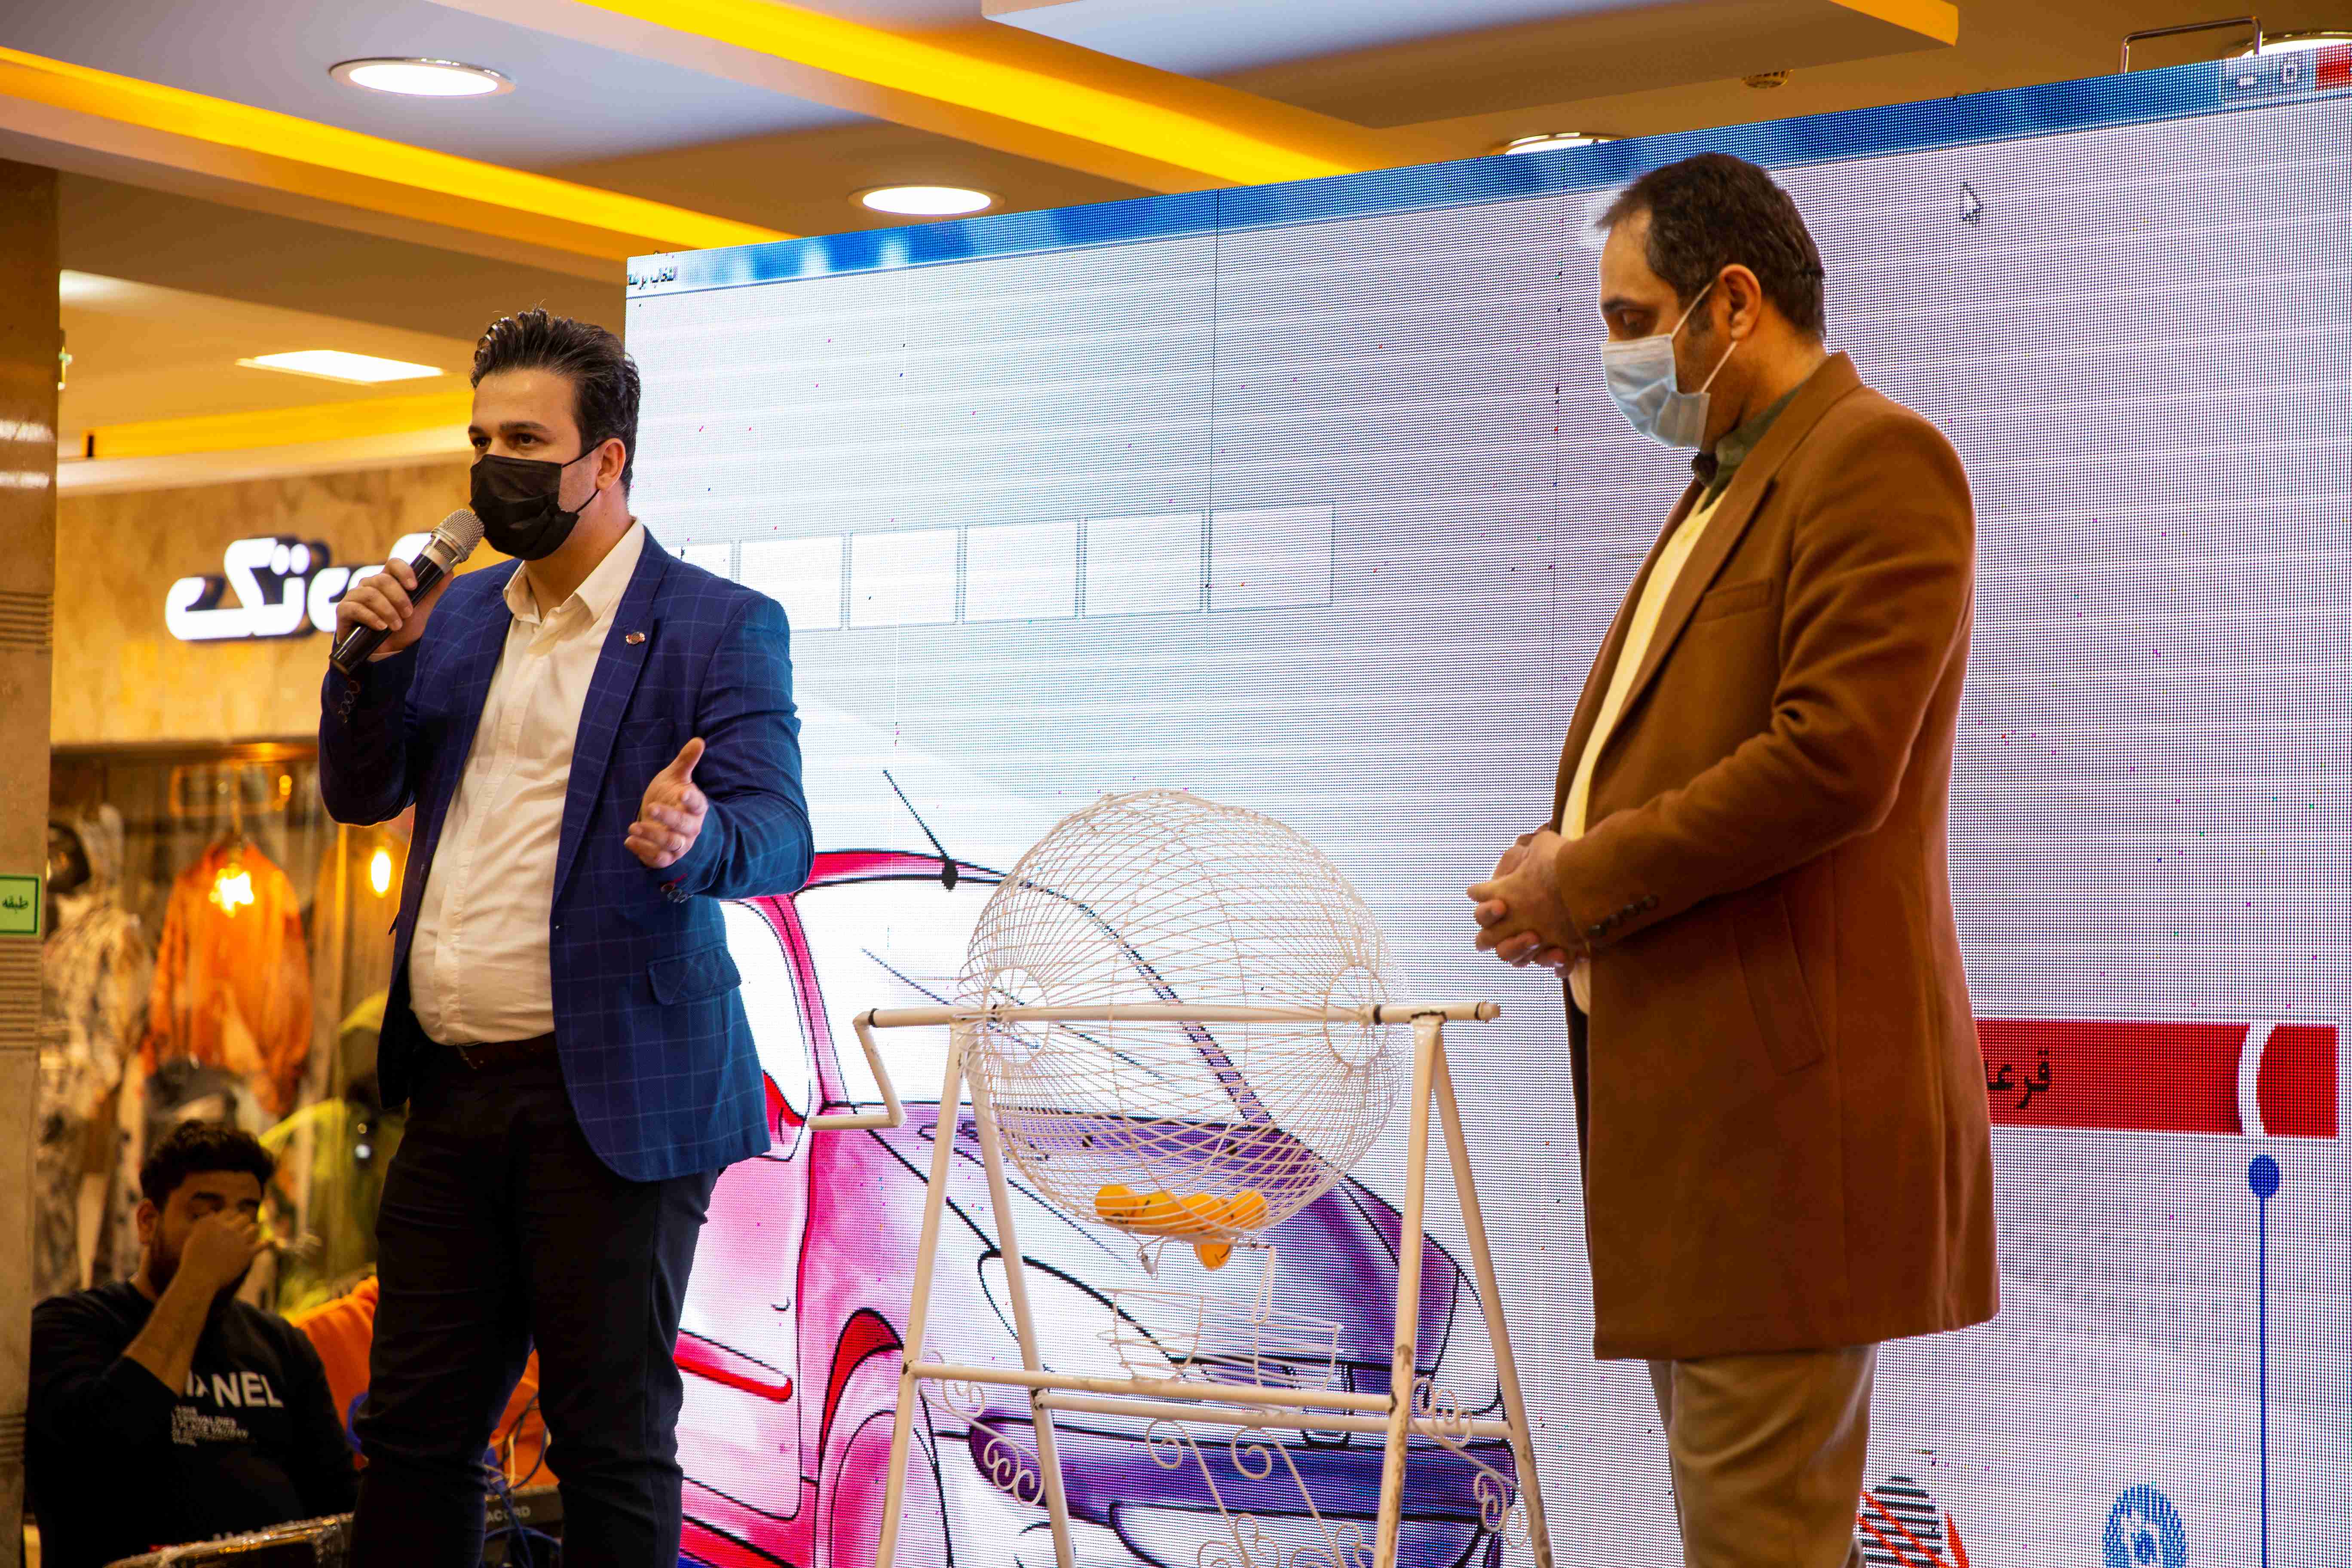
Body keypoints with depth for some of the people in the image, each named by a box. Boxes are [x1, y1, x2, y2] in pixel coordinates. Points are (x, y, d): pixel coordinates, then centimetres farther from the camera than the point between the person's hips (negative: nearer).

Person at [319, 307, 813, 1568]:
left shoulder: (719, 627, -5)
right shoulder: (463, 614, 15)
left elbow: (779, 837, -13)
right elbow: (359, 796, 16)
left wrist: (695, 835, -36)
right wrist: (372, 662, -2)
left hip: (610, 1097, -6)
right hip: (453, 1088, 6)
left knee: (611, 1442, 1)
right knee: (414, 1429, 10)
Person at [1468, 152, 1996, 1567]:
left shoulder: (1877, 462, -9)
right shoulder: (1729, 485, 22)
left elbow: (1832, 762, -20)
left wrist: (1588, 881, -12)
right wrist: (1569, 867, 6)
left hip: (1787, 1085, -10)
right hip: (1692, 1081, 10)